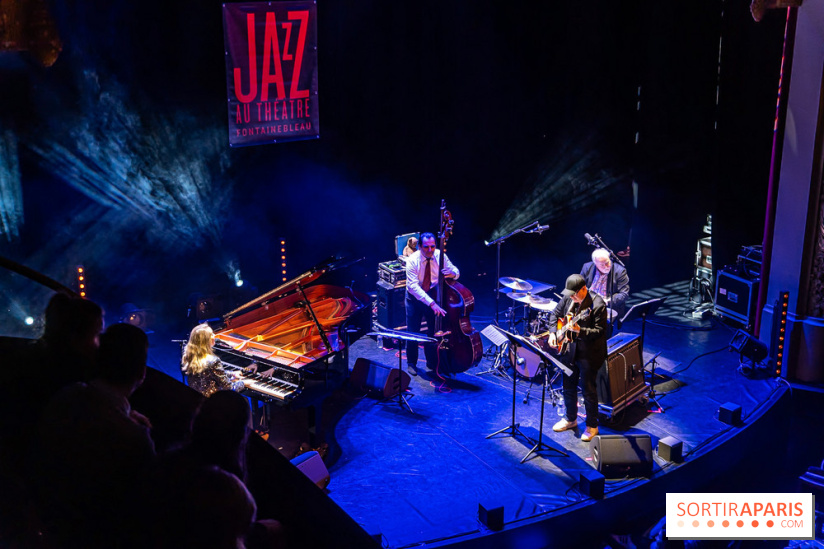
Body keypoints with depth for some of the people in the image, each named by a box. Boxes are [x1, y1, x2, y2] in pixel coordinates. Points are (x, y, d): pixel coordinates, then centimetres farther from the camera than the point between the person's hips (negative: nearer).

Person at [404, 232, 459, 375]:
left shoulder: (440, 256, -15)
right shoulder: (413, 260, -24)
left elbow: (456, 271, -3)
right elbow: (413, 286, -32)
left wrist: (452, 274, -31)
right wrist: (431, 303, -42)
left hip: (433, 295, 2)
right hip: (415, 297, -2)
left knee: (434, 330, 3)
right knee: (413, 331, 2)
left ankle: (432, 363, 23)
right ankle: (411, 363, 24)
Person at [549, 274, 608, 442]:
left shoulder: (597, 304, -22)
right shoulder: (568, 298, -2)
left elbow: (600, 331, -23)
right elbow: (555, 314, 14)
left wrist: (579, 330, -35)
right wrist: (553, 333, 0)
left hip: (589, 354, -7)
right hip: (570, 350, 7)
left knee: (588, 389, 3)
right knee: (568, 386, 18)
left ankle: (592, 426, 20)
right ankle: (571, 419, 38)